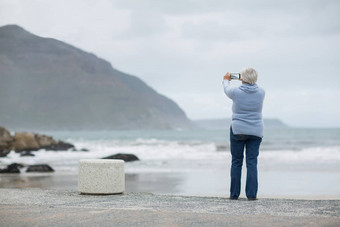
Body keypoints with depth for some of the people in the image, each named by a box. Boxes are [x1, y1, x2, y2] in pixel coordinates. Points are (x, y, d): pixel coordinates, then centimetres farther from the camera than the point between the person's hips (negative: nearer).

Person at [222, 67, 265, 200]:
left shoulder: (236, 92, -11)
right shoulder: (261, 92, -3)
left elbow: (227, 90, 13)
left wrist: (226, 80, 35)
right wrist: (248, 81, 39)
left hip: (238, 131, -2)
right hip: (256, 132, 2)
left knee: (236, 162, 7)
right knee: (252, 163, 2)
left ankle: (234, 194, 10)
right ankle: (251, 194, -3)